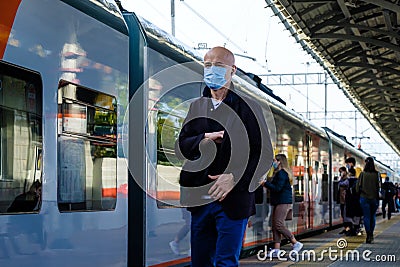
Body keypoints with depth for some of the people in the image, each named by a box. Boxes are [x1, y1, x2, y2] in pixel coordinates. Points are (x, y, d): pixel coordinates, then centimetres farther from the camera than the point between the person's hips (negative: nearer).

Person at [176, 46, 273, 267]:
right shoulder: (196, 106, 14)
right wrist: (205, 139, -12)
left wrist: (234, 178, -17)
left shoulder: (247, 108, -2)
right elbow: (180, 146, 8)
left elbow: (264, 155, -5)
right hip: (200, 199, 5)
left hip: (233, 199, -5)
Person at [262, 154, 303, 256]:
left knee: (279, 225, -13)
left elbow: (277, 188, -20)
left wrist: (265, 183, -13)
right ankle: (276, 249, 3)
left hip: (283, 202, -11)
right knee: (275, 225, 5)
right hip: (278, 202, 11)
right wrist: (267, 183, 9)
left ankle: (296, 243, -6)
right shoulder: (279, 173, 20)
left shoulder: (281, 173, -13)